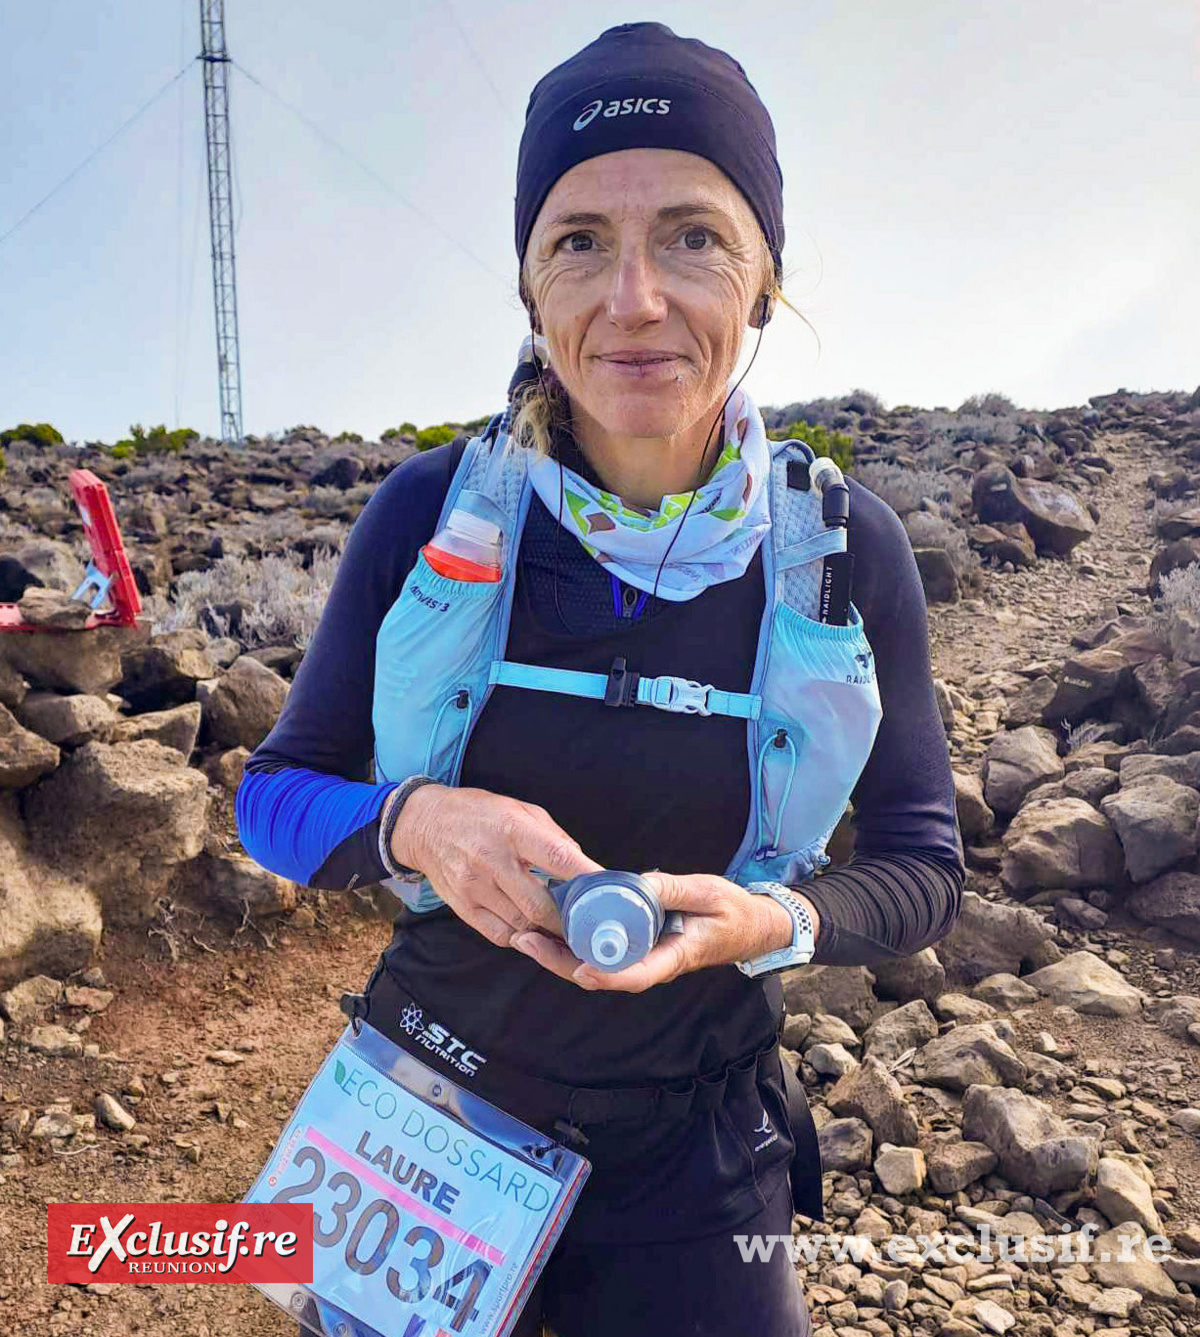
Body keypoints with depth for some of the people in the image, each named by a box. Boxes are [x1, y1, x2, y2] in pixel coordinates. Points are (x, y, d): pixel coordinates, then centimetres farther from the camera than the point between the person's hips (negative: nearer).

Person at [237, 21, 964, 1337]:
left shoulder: (842, 548, -13)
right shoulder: (431, 510, -14)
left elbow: (922, 865, -4)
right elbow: (274, 792, -6)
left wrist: (772, 920, -25)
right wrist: (413, 822, -27)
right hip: (433, 1098, 1)